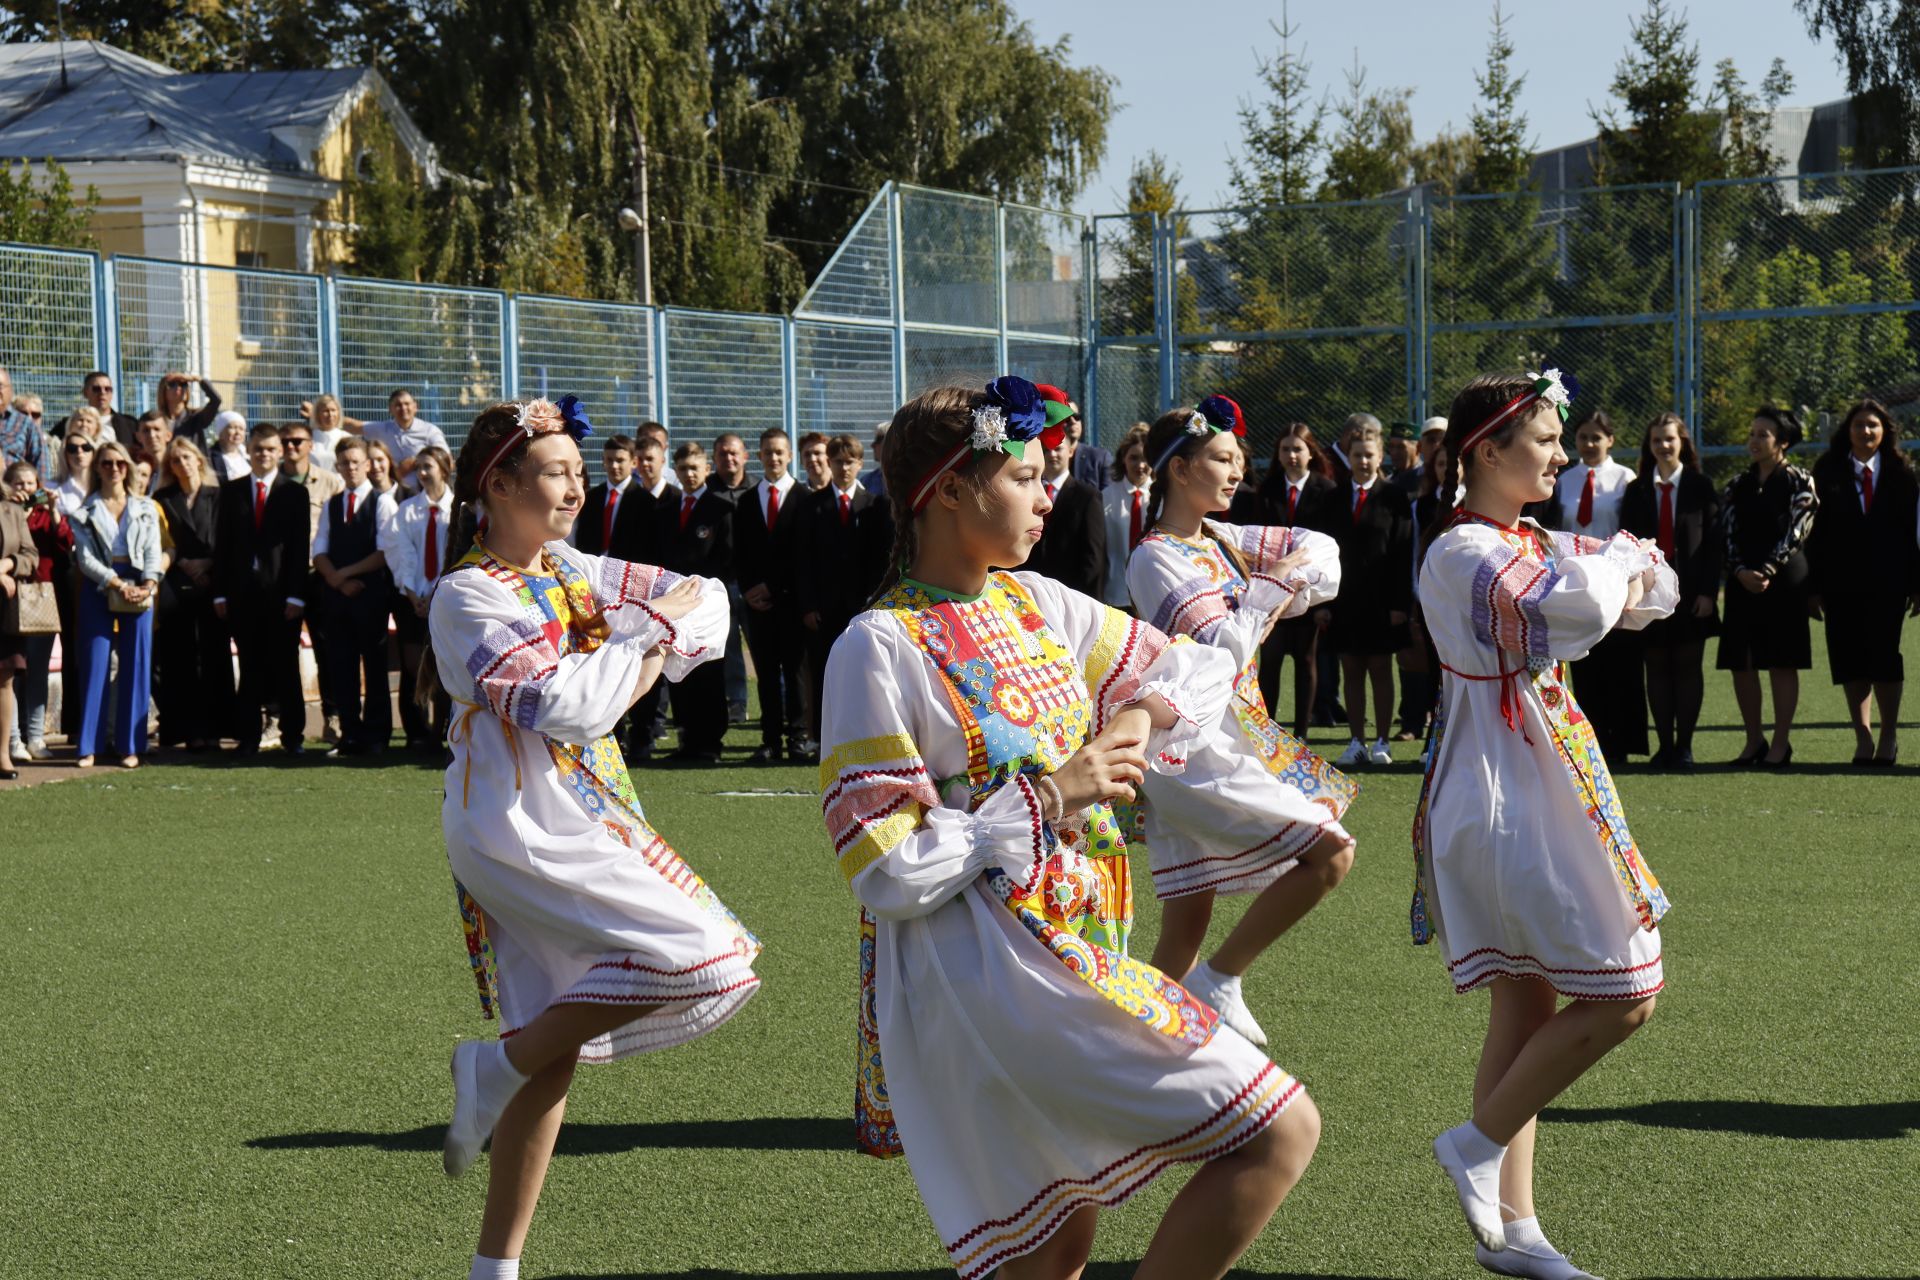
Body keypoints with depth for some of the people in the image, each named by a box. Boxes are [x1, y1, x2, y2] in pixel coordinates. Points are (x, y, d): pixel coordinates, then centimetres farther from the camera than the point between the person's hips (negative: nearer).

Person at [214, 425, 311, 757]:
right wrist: (220, 592, 1)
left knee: (285, 665, 2)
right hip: (242, 592, 2)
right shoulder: (231, 491, 10)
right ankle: (248, 736, 7)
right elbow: (222, 543, 8)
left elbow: (300, 548, -1)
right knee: (250, 667, 4)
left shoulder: (295, 493, 4)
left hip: (281, 592, -2)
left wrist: (296, 595, -9)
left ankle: (292, 735, 8)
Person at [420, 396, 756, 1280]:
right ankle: (496, 1068, -6)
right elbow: (567, 704, -21)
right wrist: (653, 628, -8)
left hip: (584, 816, 8)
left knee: (555, 1052, 9)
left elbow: (703, 599, 15)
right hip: (517, 826, -8)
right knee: (693, 950, -20)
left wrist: (656, 652, -5)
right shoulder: (468, 597, -12)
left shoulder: (569, 571, 11)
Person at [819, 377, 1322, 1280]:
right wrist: (1047, 799, -15)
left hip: (1078, 942, 8)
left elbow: (1199, 671, 21)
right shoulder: (879, 648, -12)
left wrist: (1138, 719, 0)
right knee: (1279, 1131, -14)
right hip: (983, 966, -8)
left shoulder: (1035, 603, 9)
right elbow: (887, 876, -16)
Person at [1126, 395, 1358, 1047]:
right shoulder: (1156, 559, -13)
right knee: (1330, 850, -16)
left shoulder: (1219, 538, 11)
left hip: (1230, 740, 9)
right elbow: (1223, 651, -22)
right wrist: (1272, 584, -11)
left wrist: (1292, 587, 1)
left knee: (1185, 930, 11)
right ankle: (1219, 978, -7)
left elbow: (1320, 547, 20)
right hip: (1196, 746, -9)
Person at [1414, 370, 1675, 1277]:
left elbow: (1654, 592, 12)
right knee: (1623, 996, -8)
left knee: (1528, 1005, 10)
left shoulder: (1534, 546, 13)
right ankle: (1479, 1143, 1)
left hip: (1539, 796, 10)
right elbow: (1580, 609, -31)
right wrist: (1613, 562, -9)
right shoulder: (1463, 553, -16)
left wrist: (1621, 575, -10)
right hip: (1504, 801, -10)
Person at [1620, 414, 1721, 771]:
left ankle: (1684, 745, 8)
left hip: (1690, 590, -2)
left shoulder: (1700, 487, 2)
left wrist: (1708, 591, -9)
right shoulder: (1636, 491, 7)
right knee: (1657, 667, 4)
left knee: (1688, 667, 2)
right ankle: (1664, 744, 9)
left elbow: (1713, 542, -1)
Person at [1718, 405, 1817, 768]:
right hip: (1742, 584, 5)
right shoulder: (1738, 485, 13)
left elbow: (1795, 533, -8)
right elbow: (1728, 534, 7)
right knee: (1741, 662, 4)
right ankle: (1754, 740, 14)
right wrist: (1741, 572, -9)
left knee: (1782, 663, -2)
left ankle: (1781, 743, 3)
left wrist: (1766, 572, -16)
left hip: (1783, 582, -5)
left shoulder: (1799, 483, 0)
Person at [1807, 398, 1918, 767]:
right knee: (1849, 658, 1)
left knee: (1883, 655, -5)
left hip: (1886, 582, -1)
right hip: (1841, 581, 1)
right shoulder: (1828, 473, 5)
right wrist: (1814, 586, -3)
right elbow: (1817, 531, 3)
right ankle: (1863, 739, 8)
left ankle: (1889, 736, 9)